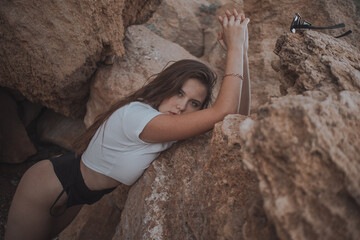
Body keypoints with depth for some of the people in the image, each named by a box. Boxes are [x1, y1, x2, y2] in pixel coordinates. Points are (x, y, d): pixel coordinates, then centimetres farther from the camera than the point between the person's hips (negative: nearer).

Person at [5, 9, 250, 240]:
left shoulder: (170, 126, -13)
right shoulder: (135, 115, -38)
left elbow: (238, 116, -19)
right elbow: (223, 112, -42)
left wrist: (243, 51, -28)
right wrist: (235, 47, -36)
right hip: (45, 187, -7)